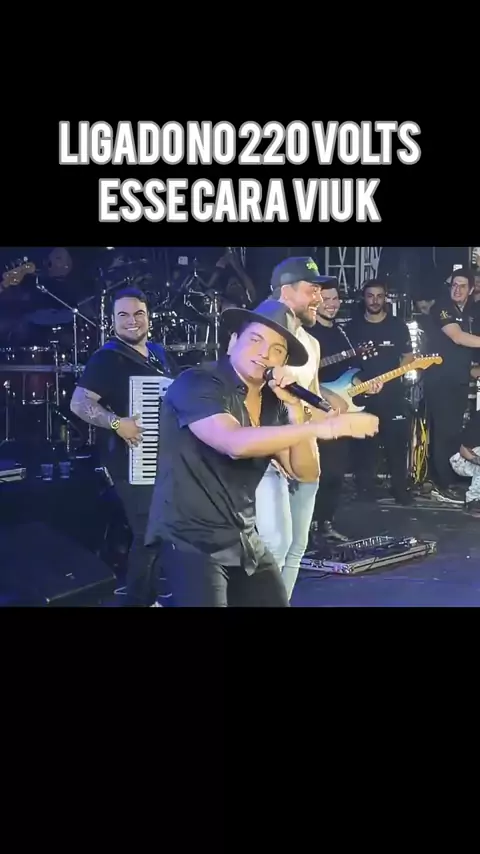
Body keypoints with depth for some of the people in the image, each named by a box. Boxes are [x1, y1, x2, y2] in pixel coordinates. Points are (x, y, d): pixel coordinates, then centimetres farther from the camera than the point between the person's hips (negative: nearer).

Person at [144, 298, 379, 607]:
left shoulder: (272, 402, 8)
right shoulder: (197, 383, -14)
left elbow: (306, 472, 3)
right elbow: (236, 443, -32)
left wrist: (296, 408, -10)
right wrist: (322, 426, -34)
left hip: (244, 539, 7)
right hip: (189, 539, -7)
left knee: (276, 600, 9)